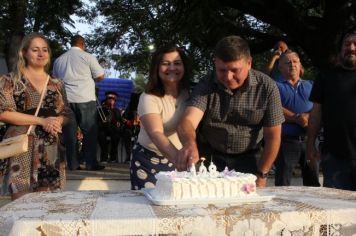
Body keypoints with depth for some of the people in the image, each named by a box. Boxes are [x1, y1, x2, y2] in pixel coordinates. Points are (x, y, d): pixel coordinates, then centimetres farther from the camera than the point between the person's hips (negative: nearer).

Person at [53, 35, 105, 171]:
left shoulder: (58, 60, 13)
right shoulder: (87, 57, -1)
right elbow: (100, 76, 3)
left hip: (65, 99, 4)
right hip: (85, 99, -4)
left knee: (69, 133, 7)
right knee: (90, 132, 3)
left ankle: (72, 164, 8)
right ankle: (91, 163, 3)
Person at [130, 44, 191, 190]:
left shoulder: (189, 94, -1)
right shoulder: (149, 98, -18)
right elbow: (156, 134, -31)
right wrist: (179, 159, -47)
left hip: (177, 160, 4)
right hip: (149, 161, -4)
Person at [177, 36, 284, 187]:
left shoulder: (267, 87, -15)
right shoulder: (206, 85, -14)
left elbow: (273, 137, -9)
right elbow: (188, 122, -28)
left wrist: (261, 175, -8)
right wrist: (190, 144, -50)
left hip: (247, 160, 0)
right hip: (208, 159, 0)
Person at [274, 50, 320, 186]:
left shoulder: (310, 85, 19)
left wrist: (309, 116, -14)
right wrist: (297, 118, -16)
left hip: (308, 139, 4)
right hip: (286, 141, -3)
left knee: (313, 183, 9)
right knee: (283, 184, -1)